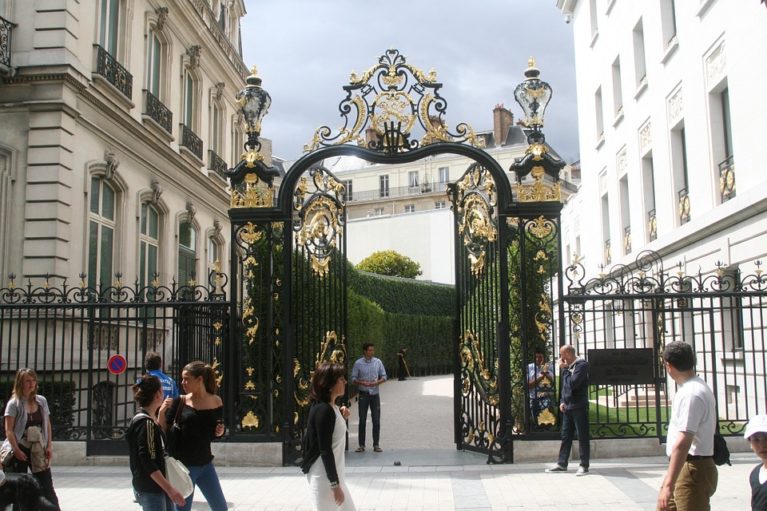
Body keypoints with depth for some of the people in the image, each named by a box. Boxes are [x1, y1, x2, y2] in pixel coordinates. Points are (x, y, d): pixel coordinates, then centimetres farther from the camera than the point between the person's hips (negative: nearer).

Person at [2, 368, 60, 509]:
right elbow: (9, 430, -10)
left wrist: (49, 446, 2)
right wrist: (16, 450, -18)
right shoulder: (14, 403, -5)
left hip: (38, 450, 3)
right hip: (20, 450, -3)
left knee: (46, 484, 1)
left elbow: (47, 425, 10)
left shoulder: (41, 401, 7)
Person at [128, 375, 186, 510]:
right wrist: (170, 489, -26)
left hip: (158, 486, 10)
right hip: (150, 489, -10)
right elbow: (148, 462, -24)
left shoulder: (150, 420, 10)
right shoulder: (145, 423, -19)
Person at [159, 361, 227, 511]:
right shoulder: (180, 402, -6)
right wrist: (162, 412, -20)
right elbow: (164, 432, -5)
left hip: (205, 463, 3)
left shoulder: (216, 401, 1)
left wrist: (220, 432, -7)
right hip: (183, 465, -3)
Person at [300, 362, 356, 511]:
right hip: (323, 476, -10)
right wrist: (334, 484, -19)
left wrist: (341, 417, 5)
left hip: (332, 473, 10)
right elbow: (325, 451, -22)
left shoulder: (330, 407, 7)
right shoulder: (323, 410, -21)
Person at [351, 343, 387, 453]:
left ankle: (376, 444, 12)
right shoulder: (358, 363, -4)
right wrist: (362, 383, -20)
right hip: (363, 394, -2)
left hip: (375, 394, 2)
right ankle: (361, 445, 10)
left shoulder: (378, 362, 2)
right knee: (362, 420, 3)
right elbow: (353, 379, -2)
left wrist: (376, 382, -14)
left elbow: (384, 377, 5)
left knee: (376, 420, 3)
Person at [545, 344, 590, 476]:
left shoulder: (582, 365, -12)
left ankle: (584, 466, 6)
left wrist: (564, 369, -13)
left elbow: (572, 384, -22)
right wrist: (562, 401, 9)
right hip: (567, 407, 8)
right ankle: (562, 464, 18)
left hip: (579, 407, -8)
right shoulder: (569, 366, 13)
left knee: (582, 437, 0)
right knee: (565, 436, 12)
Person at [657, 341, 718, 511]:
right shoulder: (699, 387, 12)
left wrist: (668, 485, -31)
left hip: (692, 470, -10)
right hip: (686, 467, 10)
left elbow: (682, 443, -28)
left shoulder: (691, 394, -21)